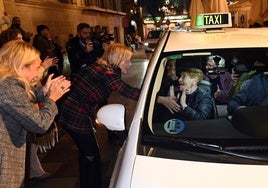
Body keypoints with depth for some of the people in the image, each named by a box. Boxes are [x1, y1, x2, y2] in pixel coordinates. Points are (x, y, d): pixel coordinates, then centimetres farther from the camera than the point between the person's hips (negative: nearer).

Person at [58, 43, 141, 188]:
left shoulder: (99, 67, 8)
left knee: (85, 154, 24)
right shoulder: (107, 73, -21)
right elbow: (130, 92, -28)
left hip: (69, 115, 10)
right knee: (93, 158, 5)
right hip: (78, 119, -10)